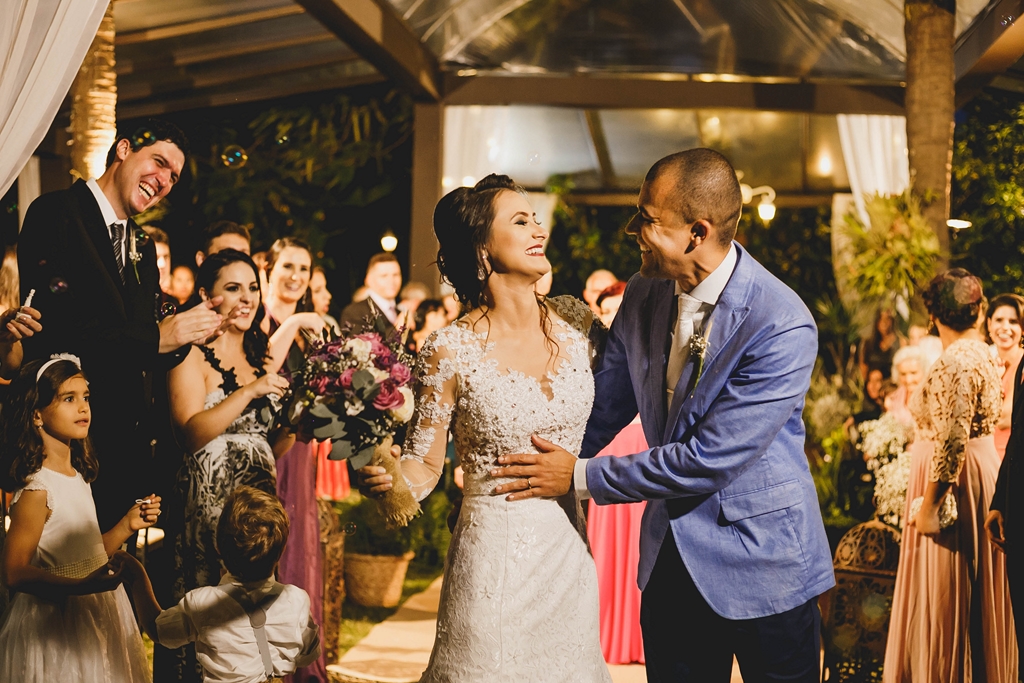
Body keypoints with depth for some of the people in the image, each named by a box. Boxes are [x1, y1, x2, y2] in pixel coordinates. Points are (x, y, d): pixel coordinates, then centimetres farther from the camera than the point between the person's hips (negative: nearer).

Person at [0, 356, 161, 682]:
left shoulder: (77, 477, 6)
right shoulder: (37, 489, -19)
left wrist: (127, 526, 2)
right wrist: (80, 586, -33)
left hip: (96, 615, 8)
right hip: (58, 624, -8)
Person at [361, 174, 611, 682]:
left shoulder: (574, 321, 0)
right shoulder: (451, 350, -13)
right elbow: (424, 464, -9)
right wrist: (383, 476, -25)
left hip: (569, 549, 5)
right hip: (494, 557, -5)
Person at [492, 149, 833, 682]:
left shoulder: (783, 327, -24)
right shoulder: (644, 293, -3)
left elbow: (708, 461, -25)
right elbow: (605, 403, 10)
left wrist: (580, 477, -18)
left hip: (762, 564, -5)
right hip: (670, 557, 6)